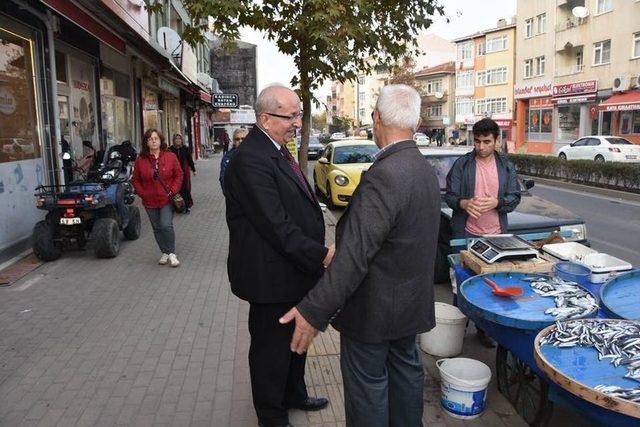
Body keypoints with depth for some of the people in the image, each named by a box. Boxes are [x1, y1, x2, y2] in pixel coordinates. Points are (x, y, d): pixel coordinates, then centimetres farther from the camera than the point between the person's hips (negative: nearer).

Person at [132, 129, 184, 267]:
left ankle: (172, 253, 2)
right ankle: (164, 253, 27)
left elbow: (178, 174, 3)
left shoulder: (170, 156, -3)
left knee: (166, 226, -14)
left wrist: (173, 190, -7)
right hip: (150, 201, 3)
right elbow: (135, 179, 9)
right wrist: (142, 193, -3)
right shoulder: (140, 160, 0)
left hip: (167, 199, -2)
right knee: (157, 228, 11)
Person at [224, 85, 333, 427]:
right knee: (271, 348, 10)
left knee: (295, 338, 26)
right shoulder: (250, 160, -24)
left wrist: (319, 251, 11)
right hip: (271, 276, -10)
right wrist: (322, 255, -25)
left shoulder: (278, 151, 8)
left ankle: (294, 395, 48)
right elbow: (276, 225, -28)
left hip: (295, 270, 10)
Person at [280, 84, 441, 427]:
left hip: (375, 308, -9)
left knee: (368, 385, 10)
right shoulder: (426, 170, 1)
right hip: (412, 299, 9)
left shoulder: (383, 176, -28)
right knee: (405, 369, 24)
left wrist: (314, 312, -28)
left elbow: (354, 256, -32)